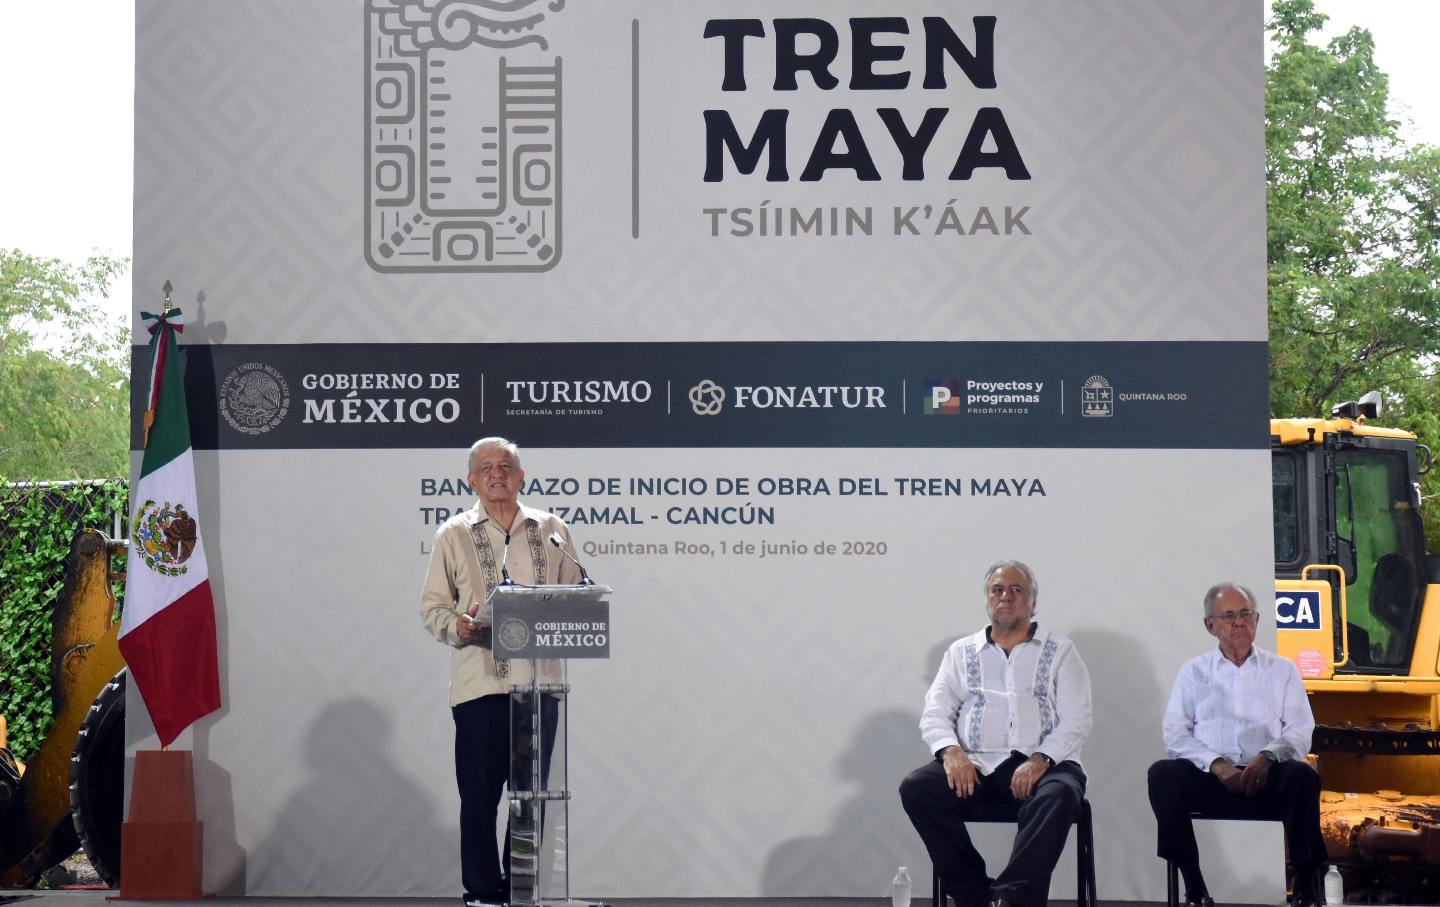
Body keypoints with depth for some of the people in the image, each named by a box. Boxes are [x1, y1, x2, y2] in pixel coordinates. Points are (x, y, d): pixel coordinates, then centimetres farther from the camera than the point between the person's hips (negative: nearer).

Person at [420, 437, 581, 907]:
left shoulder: (551, 529, 11)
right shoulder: (454, 534, 6)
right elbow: (432, 606, 5)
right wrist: (458, 626, -15)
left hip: (540, 679, 2)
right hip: (480, 683, -2)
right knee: (479, 794, -2)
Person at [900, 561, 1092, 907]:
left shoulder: (1060, 652, 13)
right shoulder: (961, 652, 20)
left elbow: (1076, 720, 3)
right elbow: (935, 713, 12)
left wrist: (1040, 760, -15)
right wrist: (951, 751, -11)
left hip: (1041, 764, -2)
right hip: (975, 766, 2)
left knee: (1060, 794, -37)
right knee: (916, 788, -26)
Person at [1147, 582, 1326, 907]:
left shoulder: (1281, 670, 19)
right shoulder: (1193, 672, 18)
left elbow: (1301, 731, 7)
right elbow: (1175, 734, 6)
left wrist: (1267, 757, -14)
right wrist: (1216, 764, -12)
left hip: (1266, 780, 0)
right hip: (1210, 780, 0)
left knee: (1303, 776, -33)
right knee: (1163, 773, -31)